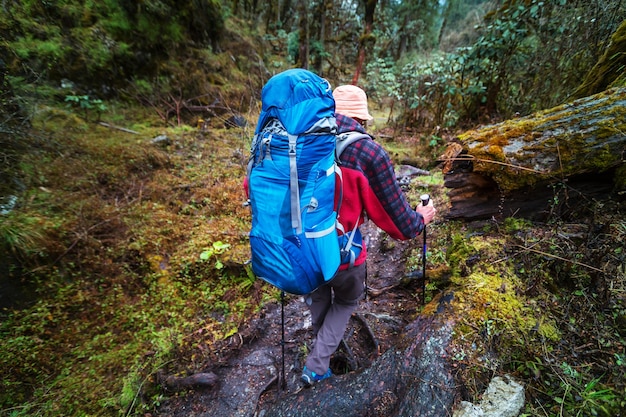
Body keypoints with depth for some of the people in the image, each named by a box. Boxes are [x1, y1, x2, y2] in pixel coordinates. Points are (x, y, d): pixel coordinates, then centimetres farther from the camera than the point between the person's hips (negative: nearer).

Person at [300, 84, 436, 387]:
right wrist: (419, 220, 11)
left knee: (316, 295, 35)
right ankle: (316, 366, 32)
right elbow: (397, 217, -11)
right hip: (341, 254, -3)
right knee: (347, 301, 30)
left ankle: (322, 340, 61)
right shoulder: (369, 153, -16)